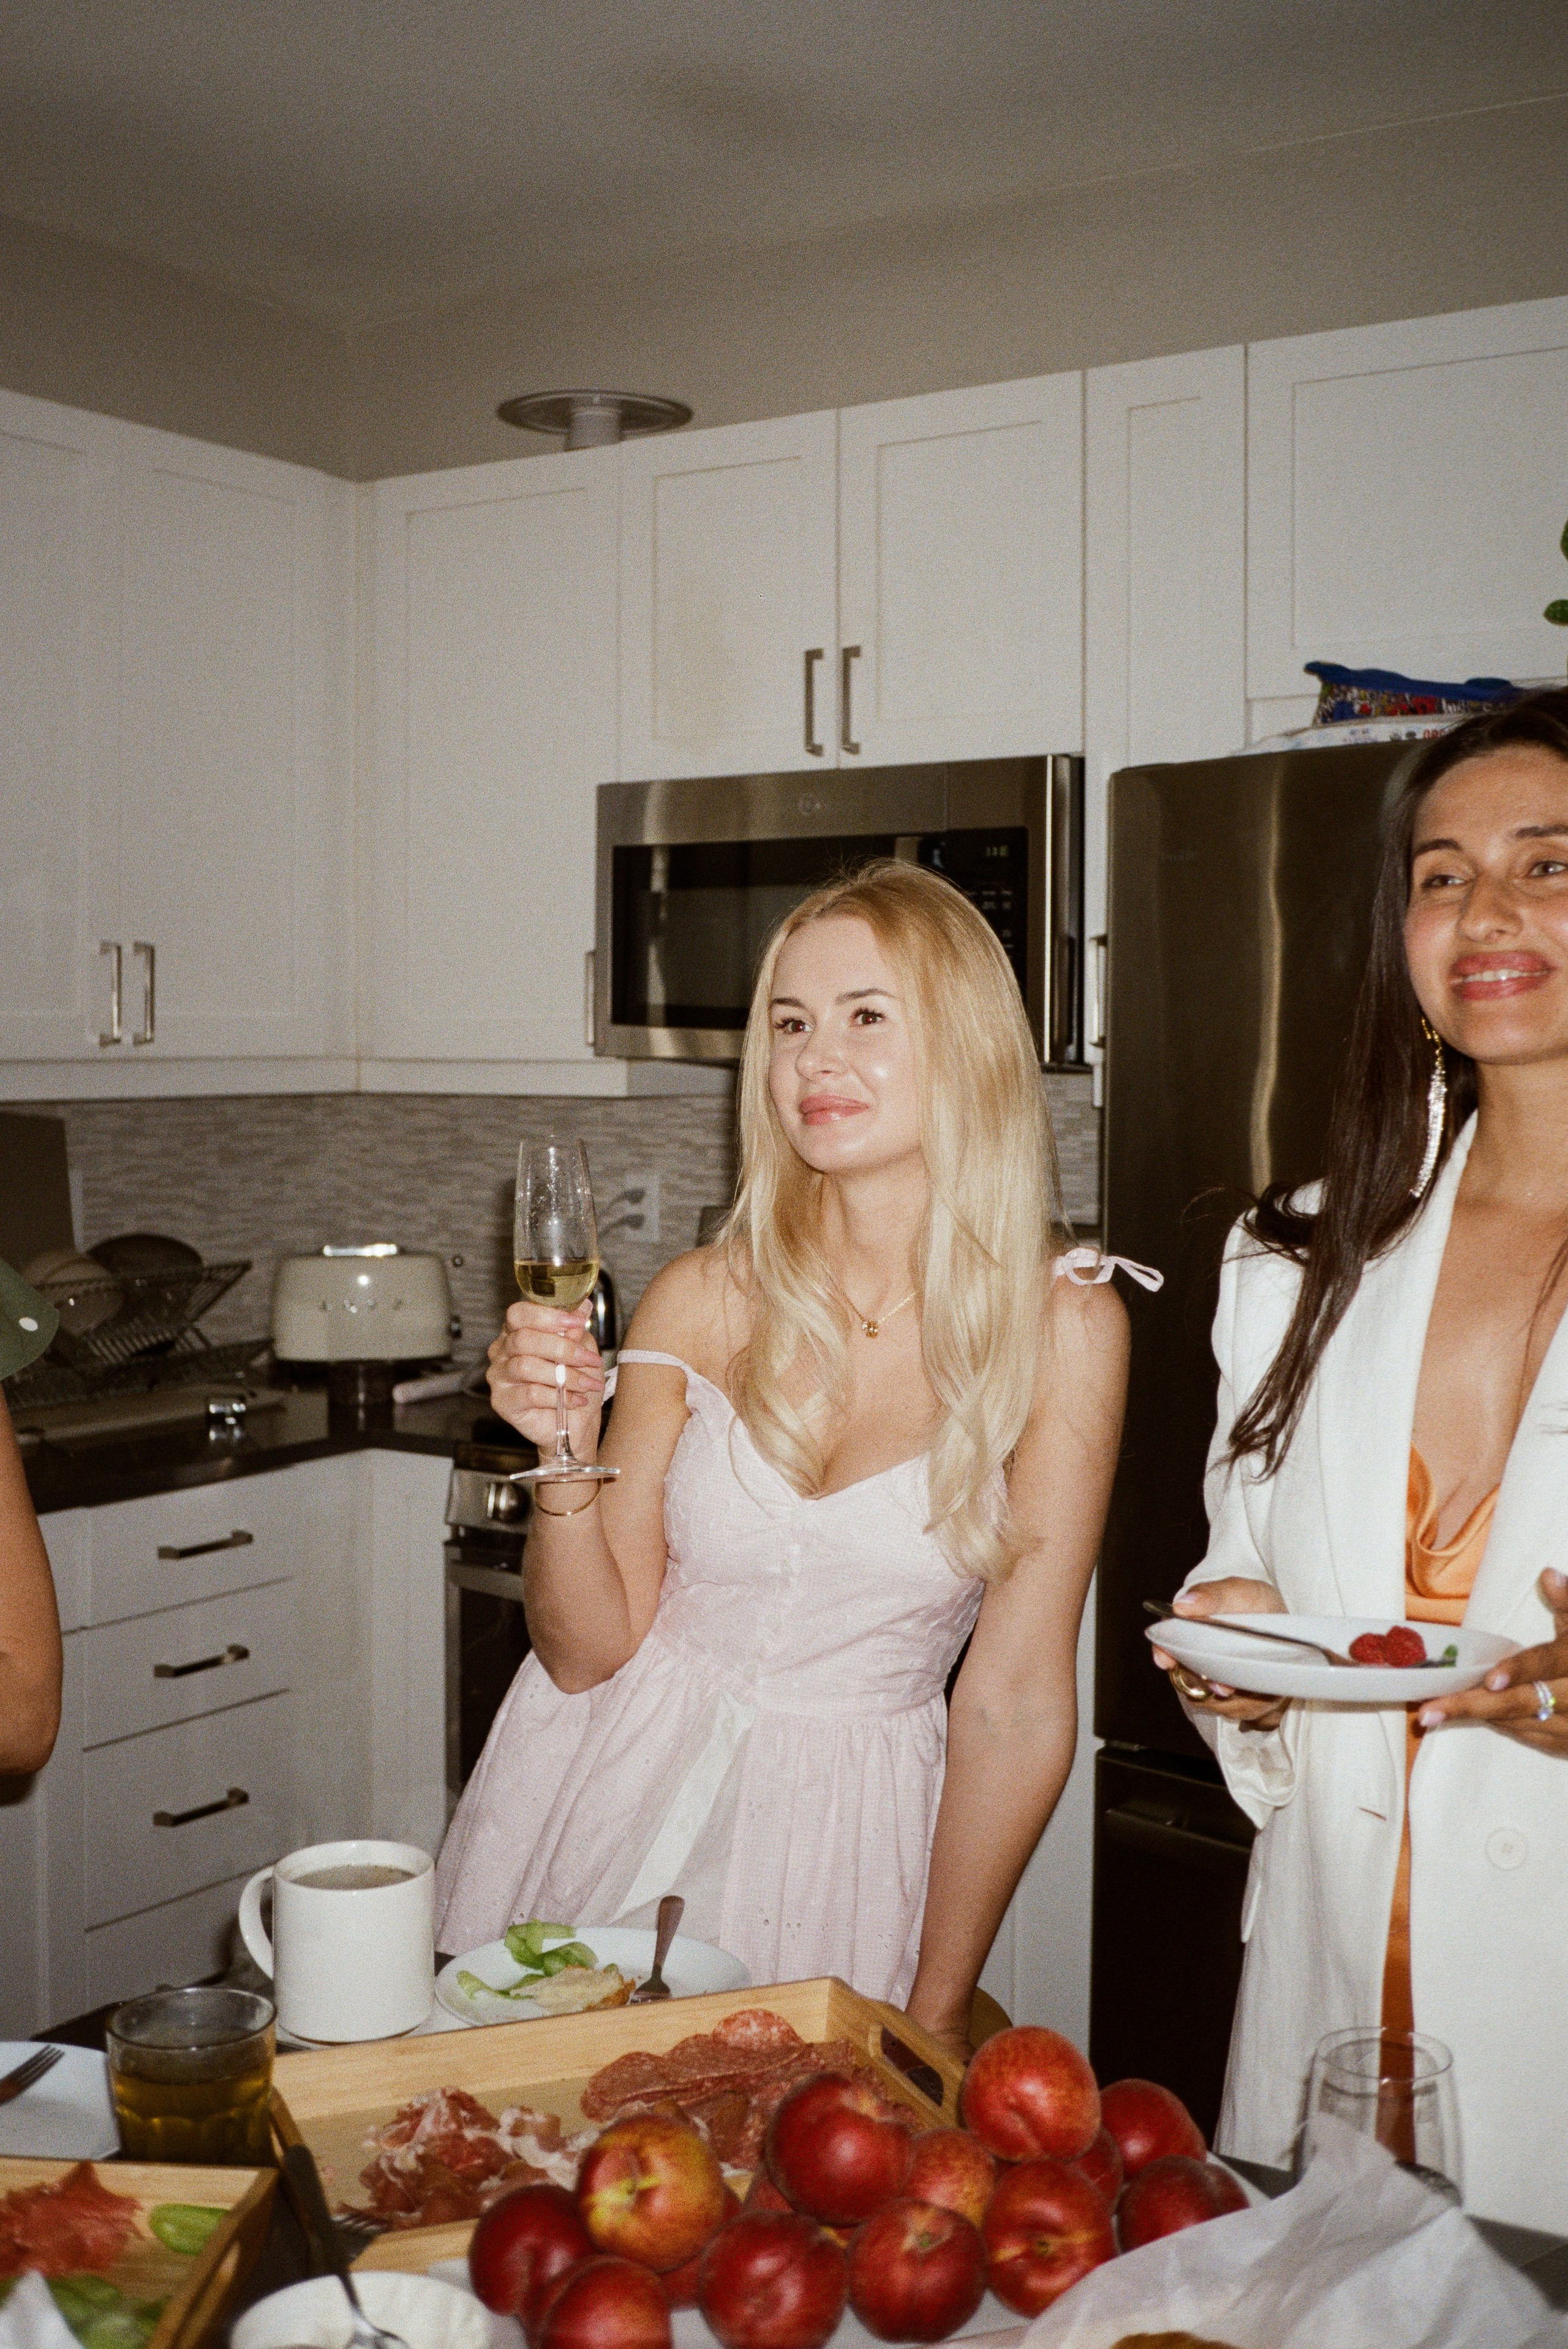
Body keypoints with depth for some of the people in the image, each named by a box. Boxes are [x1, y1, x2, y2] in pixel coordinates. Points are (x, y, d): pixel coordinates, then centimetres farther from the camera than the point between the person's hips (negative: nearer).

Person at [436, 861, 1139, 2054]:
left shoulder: (1062, 1322, -12)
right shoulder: (705, 1299, -6)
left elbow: (1016, 1703, -9)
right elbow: (586, 1650, -2)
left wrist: (935, 2017, -6)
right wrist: (569, 1454, -20)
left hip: (836, 1839, -2)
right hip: (615, 1806, 2)